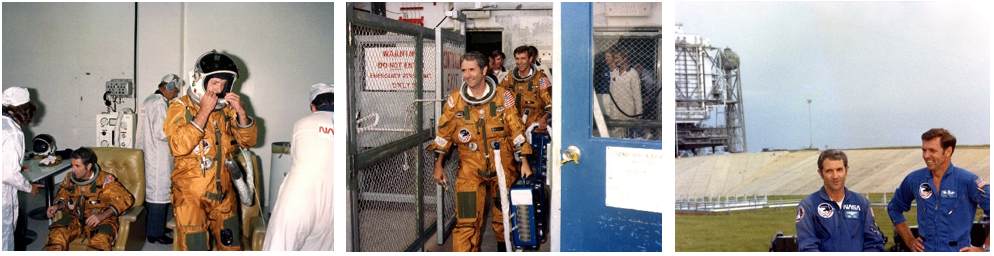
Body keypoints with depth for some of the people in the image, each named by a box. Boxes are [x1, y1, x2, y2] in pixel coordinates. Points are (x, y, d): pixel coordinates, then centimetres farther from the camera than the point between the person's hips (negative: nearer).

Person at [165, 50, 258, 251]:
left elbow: (248, 141, 6)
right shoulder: (181, 106, -7)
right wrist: (203, 112, -23)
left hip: (223, 192, 4)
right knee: (195, 247, 0)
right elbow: (178, 147, -22)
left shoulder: (227, 108, 6)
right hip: (191, 196, -4)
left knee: (231, 246, 13)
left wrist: (241, 112, -9)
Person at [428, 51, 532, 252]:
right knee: (466, 220, -8)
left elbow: (517, 131, 0)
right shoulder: (455, 100, 1)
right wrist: (438, 165, 7)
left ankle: (504, 245, 37)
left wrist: (524, 162, -3)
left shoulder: (503, 97, -2)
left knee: (504, 213, 13)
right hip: (470, 166, 0)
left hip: (502, 165, 0)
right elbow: (444, 134, 8)